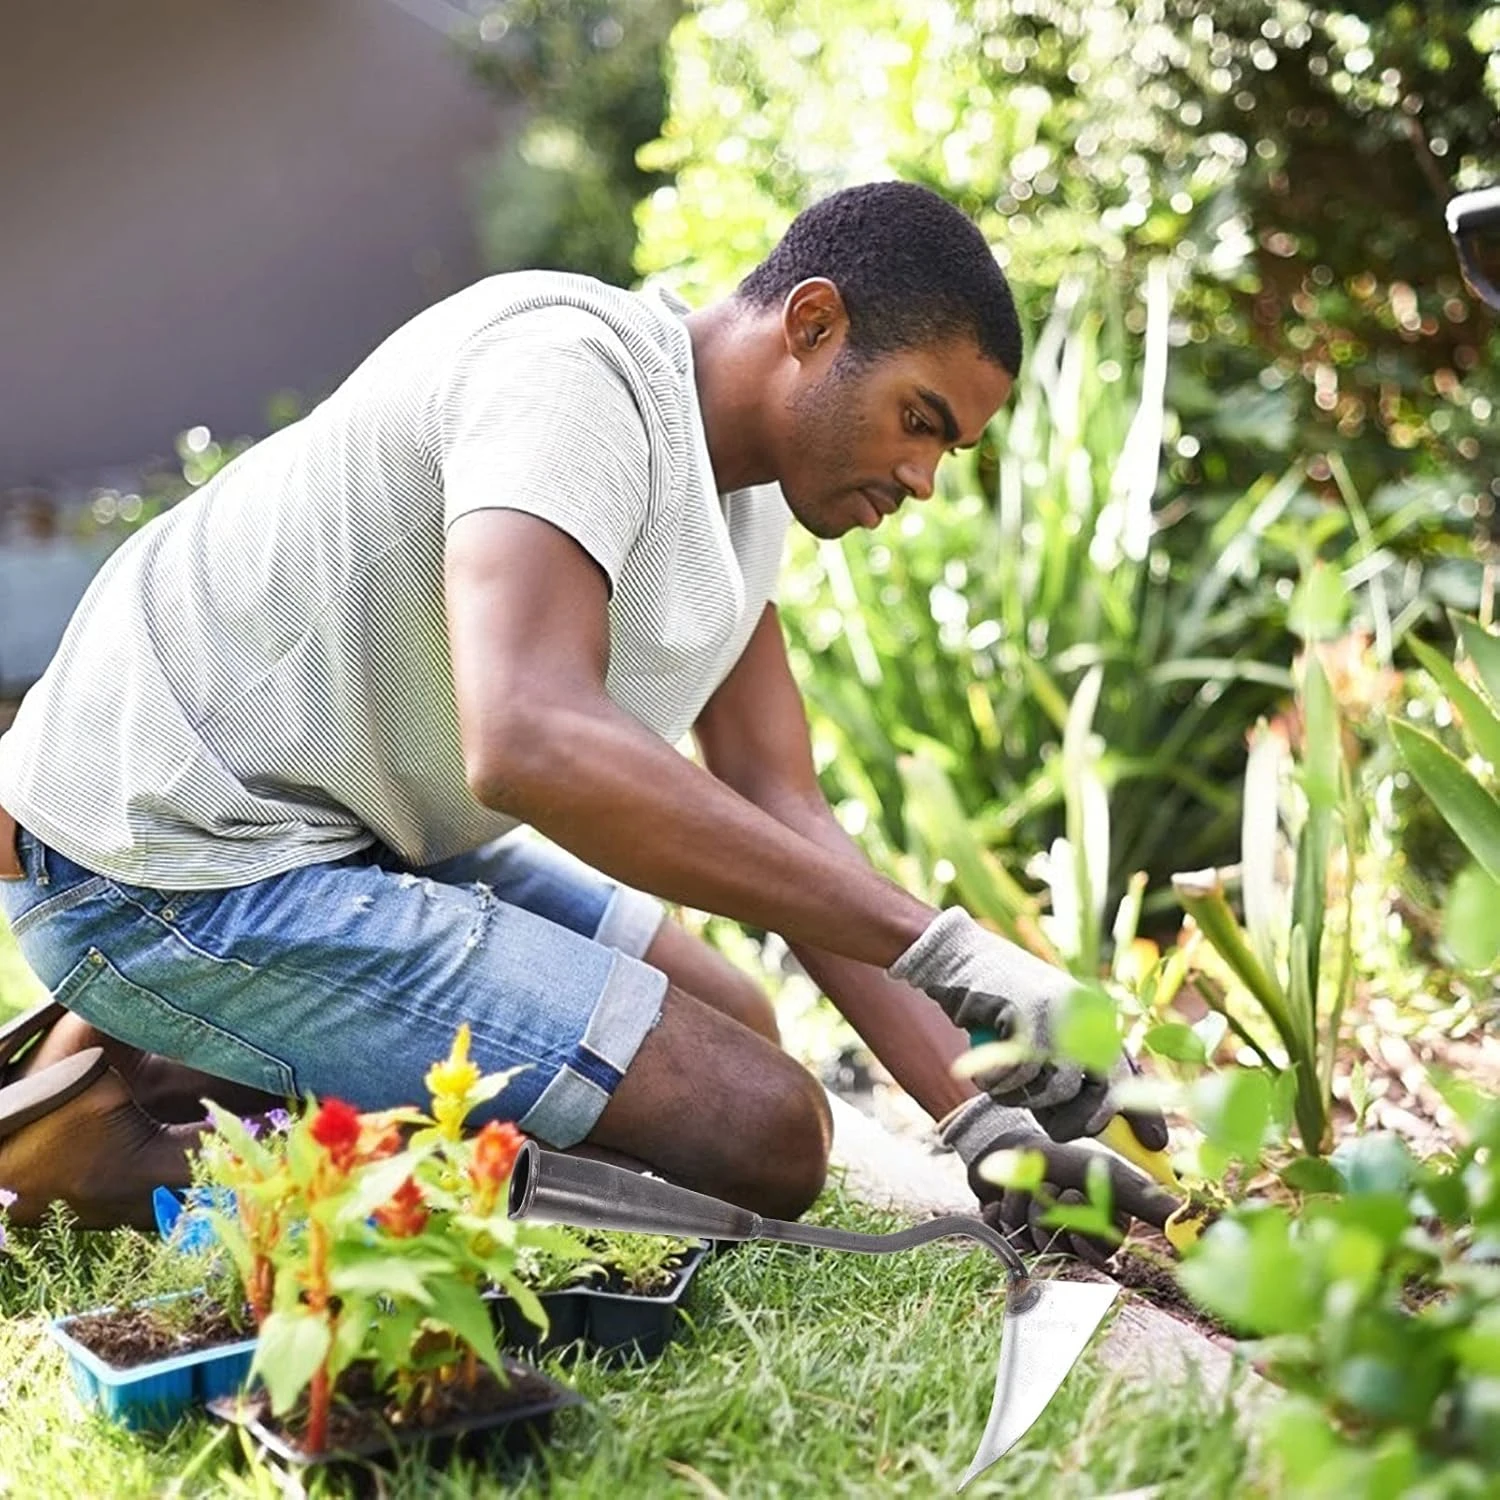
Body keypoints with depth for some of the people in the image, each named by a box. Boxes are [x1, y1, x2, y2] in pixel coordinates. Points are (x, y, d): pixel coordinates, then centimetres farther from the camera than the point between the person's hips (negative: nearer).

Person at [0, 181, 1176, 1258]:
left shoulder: (745, 490, 8)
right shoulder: (573, 367, -21)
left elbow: (784, 822, 3)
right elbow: (532, 742, -37)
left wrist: (979, 1114, -6)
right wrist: (939, 946, -35)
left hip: (343, 835, 10)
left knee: (735, 1028, 18)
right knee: (759, 1132, -13)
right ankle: (135, 1149, -9)